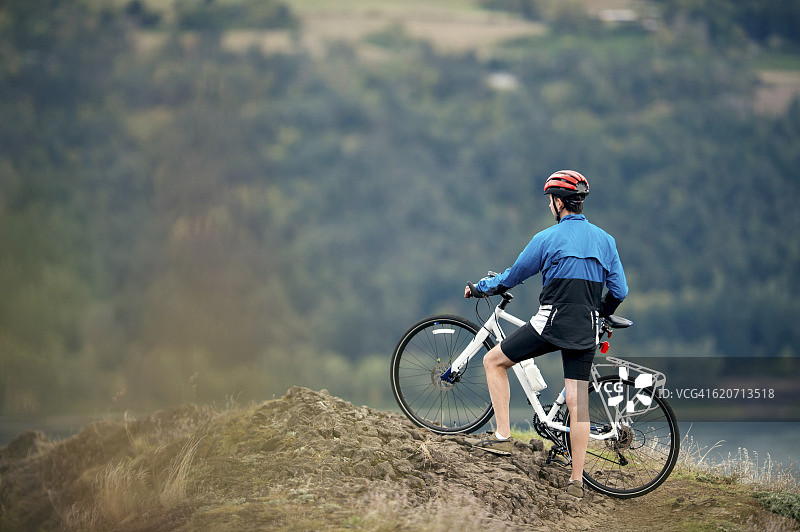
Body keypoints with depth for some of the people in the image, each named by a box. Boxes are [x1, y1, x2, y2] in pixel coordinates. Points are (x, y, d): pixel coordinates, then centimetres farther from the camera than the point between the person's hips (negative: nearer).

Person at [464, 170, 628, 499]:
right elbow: (619, 291, 12)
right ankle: (576, 481, 4)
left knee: (494, 361, 11)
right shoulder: (605, 240, 10)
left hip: (552, 323, -5)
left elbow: (513, 277, 4)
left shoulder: (548, 239, -5)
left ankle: (502, 436, 3)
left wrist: (479, 289, 21)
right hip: (586, 331, 5)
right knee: (578, 402, 6)